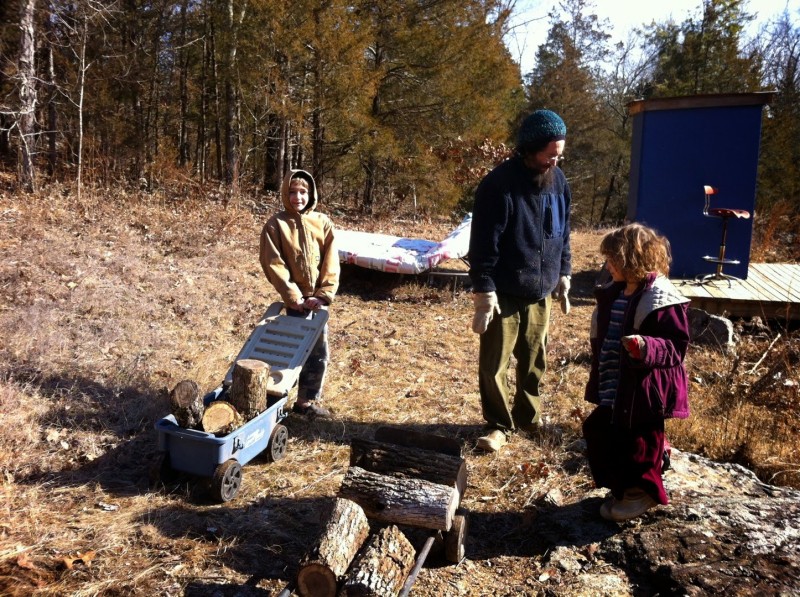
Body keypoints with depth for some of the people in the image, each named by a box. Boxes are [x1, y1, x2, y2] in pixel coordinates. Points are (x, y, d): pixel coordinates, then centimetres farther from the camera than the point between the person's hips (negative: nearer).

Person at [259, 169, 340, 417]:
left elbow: (331, 263, 1)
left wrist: (323, 294, -9)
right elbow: (273, 264, -9)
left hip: (317, 299, 4)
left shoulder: (323, 223, 3)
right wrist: (294, 297, -14)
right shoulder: (276, 224, -5)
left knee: (319, 353, 8)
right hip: (295, 300, -3)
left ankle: (309, 401, 22)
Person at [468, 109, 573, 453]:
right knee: (494, 363, 1)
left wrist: (563, 272, 14)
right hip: (504, 293, -6)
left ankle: (528, 416, 35)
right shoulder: (499, 185, -17)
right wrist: (484, 290, -20)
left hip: (539, 291, 6)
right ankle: (499, 425, 18)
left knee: (534, 359, 16)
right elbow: (483, 243, -18)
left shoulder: (558, 181, 5)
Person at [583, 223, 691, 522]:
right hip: (614, 387, 9)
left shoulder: (661, 299, -20)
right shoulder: (614, 293, 7)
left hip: (643, 390, -9)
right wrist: (599, 378, 20)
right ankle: (622, 487, 34)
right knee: (598, 431, 16)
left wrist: (646, 347, -39)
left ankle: (641, 492, 27)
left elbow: (676, 346, -20)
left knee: (638, 440, 5)